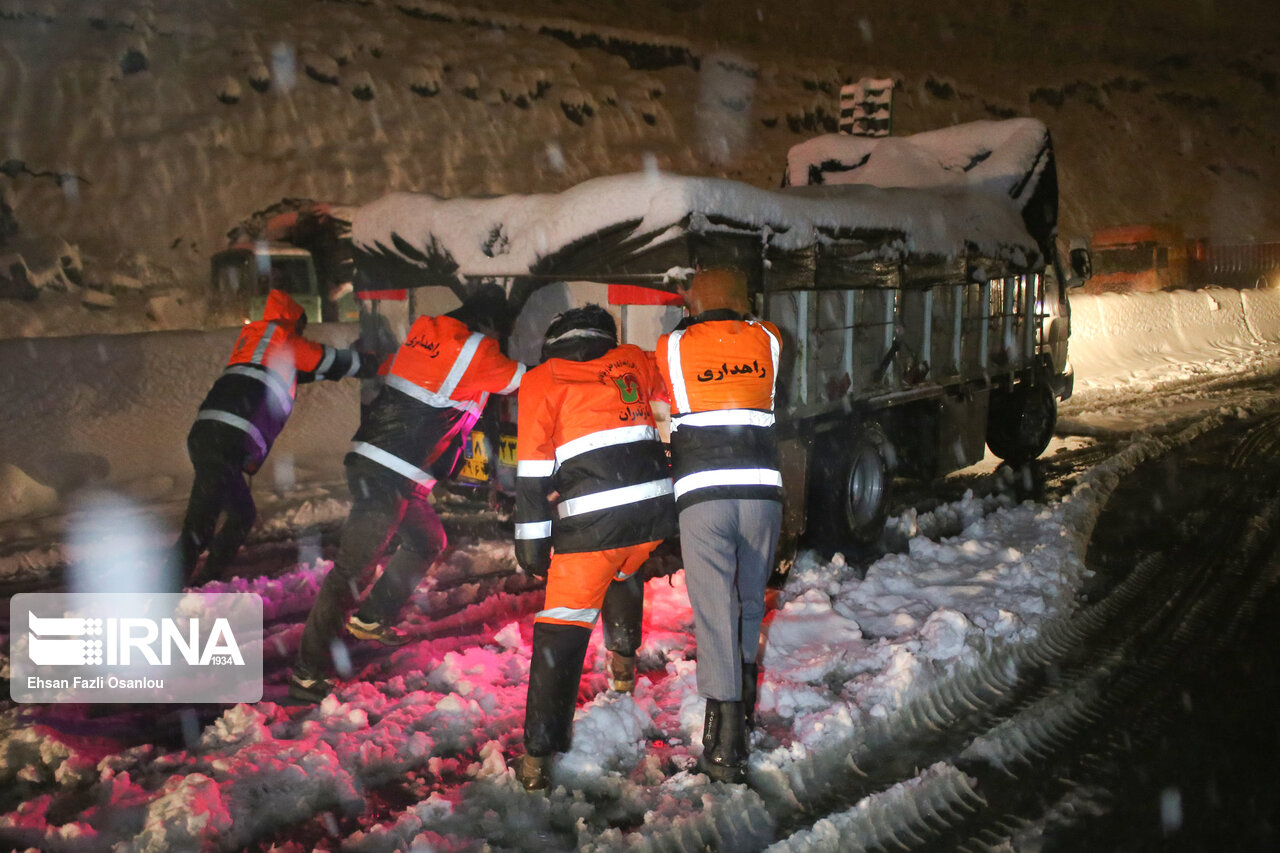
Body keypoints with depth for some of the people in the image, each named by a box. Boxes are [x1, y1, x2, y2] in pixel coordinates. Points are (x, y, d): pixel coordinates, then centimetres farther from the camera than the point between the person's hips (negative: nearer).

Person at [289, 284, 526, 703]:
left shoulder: (422, 331, 13)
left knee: (427, 540, 23)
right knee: (353, 563, -7)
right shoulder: (475, 350, -7)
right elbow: (521, 378, 5)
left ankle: (371, 619, 29)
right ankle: (307, 672, -5)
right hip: (388, 475, -9)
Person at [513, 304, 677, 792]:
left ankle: (538, 753, -4)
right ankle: (624, 660, 40)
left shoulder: (540, 381, 10)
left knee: (562, 628, 1)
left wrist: (532, 542, 3)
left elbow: (533, 471, 2)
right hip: (656, 510, 4)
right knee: (623, 572, 35)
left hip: (589, 522, -3)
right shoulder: (636, 362, 19)